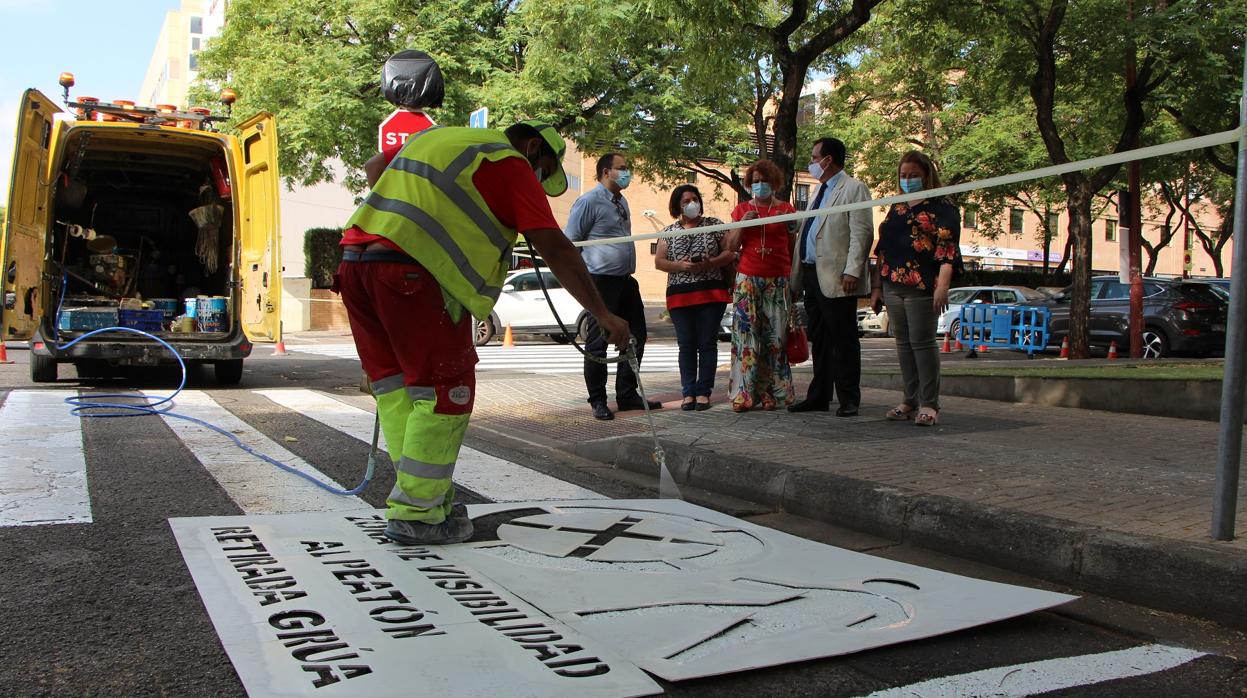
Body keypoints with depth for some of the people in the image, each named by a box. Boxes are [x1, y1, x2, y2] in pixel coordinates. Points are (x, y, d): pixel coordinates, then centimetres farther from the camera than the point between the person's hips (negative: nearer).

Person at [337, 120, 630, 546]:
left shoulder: (434, 136, 28)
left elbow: (375, 169, 38)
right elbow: (555, 250, -1)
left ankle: (425, 496, 18)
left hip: (355, 256, 8)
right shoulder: (513, 164, 6)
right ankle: (416, 514, 0)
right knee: (447, 388, -1)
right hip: (411, 271, -8)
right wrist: (602, 315, 2)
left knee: (396, 383, 13)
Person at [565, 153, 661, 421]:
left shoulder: (622, 202, 15)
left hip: (626, 280, 9)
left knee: (636, 336, 11)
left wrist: (627, 268, 19)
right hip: (601, 281, -9)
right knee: (597, 343, -1)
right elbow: (569, 241, -8)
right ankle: (598, 401, 8)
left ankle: (627, 395, 22)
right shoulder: (589, 201, -9)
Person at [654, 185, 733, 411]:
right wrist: (681, 266, -11)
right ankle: (689, 393, 7)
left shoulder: (714, 225, 8)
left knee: (707, 343, -1)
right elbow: (658, 262, 6)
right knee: (686, 345, 2)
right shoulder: (669, 231, 12)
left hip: (711, 294, -1)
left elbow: (730, 252, 4)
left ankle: (703, 392, 4)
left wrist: (710, 263, -14)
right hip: (680, 296, 2)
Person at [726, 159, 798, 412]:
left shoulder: (786, 210, 9)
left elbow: (793, 249, 10)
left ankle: (772, 393, 4)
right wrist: (743, 224, -6)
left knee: (775, 335, -1)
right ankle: (744, 393, -4)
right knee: (745, 333, -6)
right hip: (748, 278, 1)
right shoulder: (742, 209, 12)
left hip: (778, 280, 0)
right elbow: (731, 247, 9)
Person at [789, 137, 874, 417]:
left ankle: (848, 400, 4)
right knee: (819, 340, 13)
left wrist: (852, 271, -21)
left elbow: (862, 233, -13)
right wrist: (797, 272, 15)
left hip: (836, 278, -9)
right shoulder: (820, 191, 22)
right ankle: (819, 396, 20)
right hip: (812, 275, 9)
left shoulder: (854, 189, -5)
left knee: (843, 341, -2)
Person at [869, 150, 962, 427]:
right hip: (892, 286, 7)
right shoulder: (896, 208, 19)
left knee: (922, 342, -7)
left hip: (922, 288, -6)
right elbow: (882, 249, 20)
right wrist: (876, 286, 14)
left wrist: (942, 285, -21)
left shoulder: (942, 208, 0)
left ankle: (929, 404, -1)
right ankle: (910, 401, 14)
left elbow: (948, 249, -10)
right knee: (903, 344, 8)